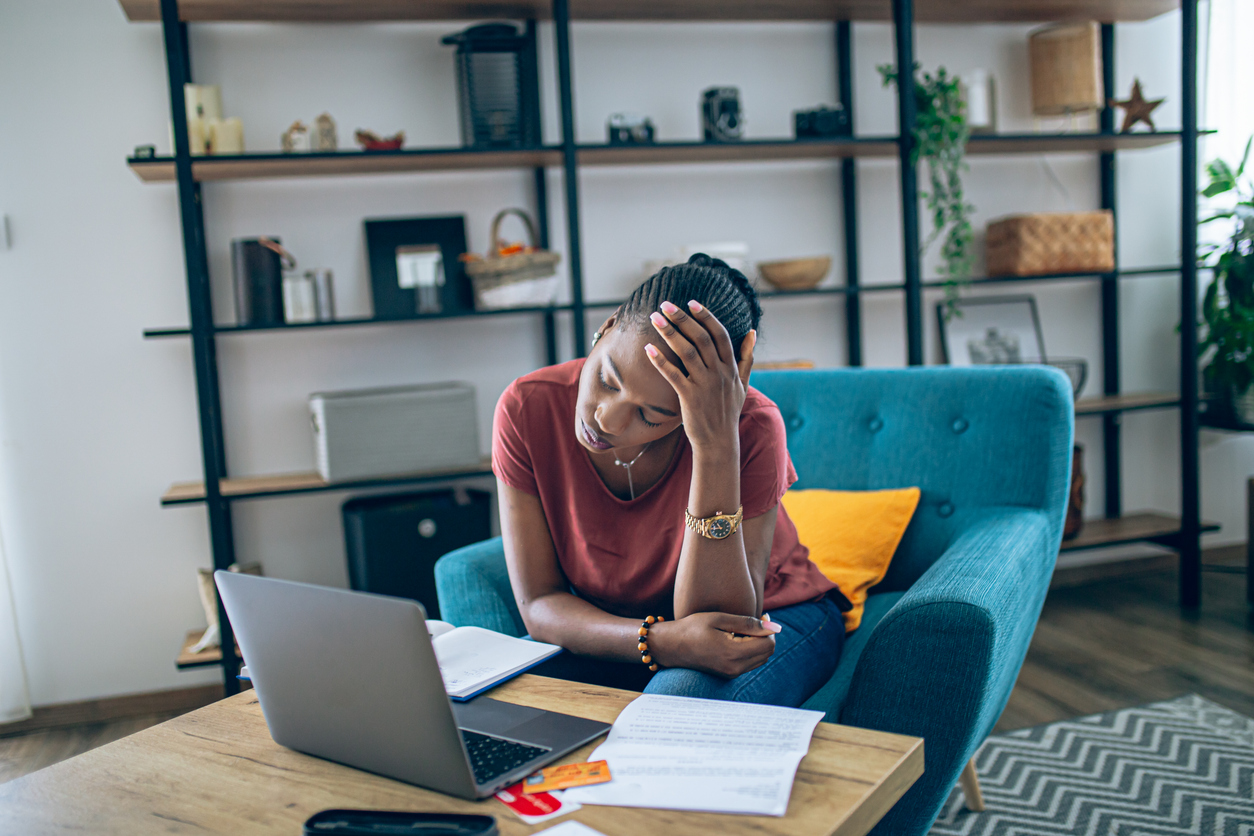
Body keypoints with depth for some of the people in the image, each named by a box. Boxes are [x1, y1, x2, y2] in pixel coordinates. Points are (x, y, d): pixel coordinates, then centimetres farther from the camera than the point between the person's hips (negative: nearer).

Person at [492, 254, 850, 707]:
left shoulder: (751, 427, -28)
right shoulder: (527, 410, -21)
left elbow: (717, 624, -31)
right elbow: (540, 605, -18)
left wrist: (717, 445, -42)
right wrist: (662, 641, -38)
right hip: (614, 632, 1)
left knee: (679, 695, -35)